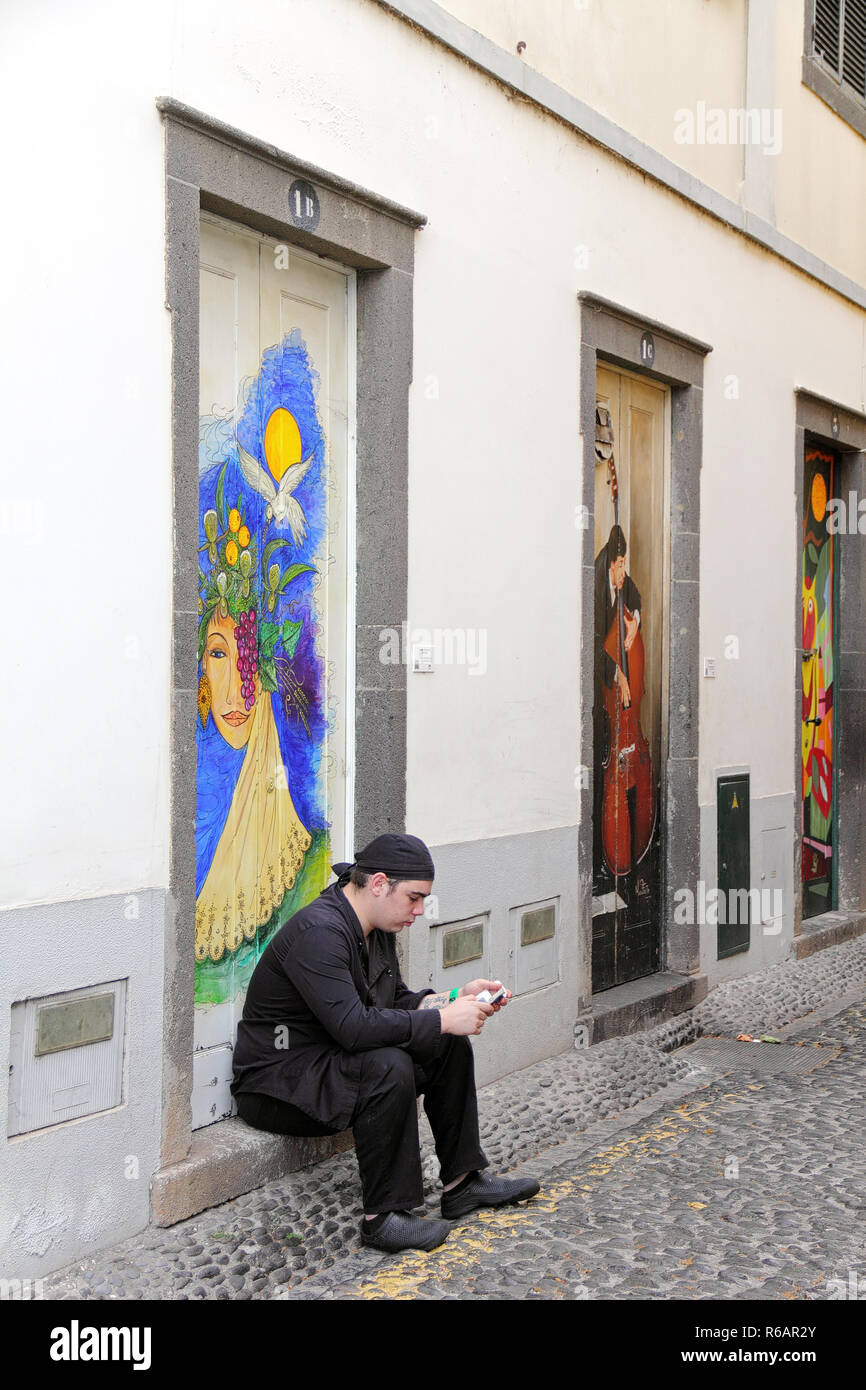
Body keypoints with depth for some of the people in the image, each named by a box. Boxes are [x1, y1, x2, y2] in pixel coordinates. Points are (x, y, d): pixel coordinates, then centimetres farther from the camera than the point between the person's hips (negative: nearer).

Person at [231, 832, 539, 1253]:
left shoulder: (377, 928, 5)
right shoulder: (320, 931, -26)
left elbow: (396, 1001, 15)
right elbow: (353, 1026, -34)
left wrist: (457, 998, -1)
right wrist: (443, 1020, -27)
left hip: (332, 1060, 10)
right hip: (276, 1084, -10)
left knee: (450, 1045, 3)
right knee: (387, 1068, -34)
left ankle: (462, 1182, 10)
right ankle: (383, 1217, -22)